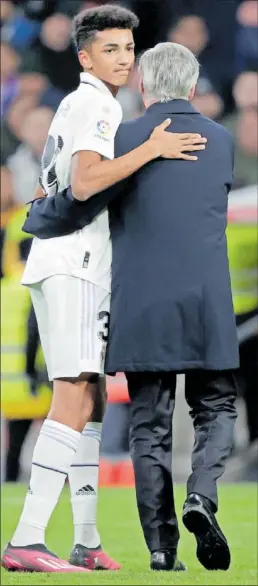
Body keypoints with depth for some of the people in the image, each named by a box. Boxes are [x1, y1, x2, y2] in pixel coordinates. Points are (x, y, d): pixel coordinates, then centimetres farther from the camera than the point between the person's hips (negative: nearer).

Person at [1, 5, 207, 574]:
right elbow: (86, 180, -24)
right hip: (73, 265, -11)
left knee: (91, 400, 12)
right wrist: (151, 150, -22)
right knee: (75, 399, -17)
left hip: (72, 266, 11)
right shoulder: (95, 105, -9)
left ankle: (87, 543, 14)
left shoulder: (74, 106, 22)